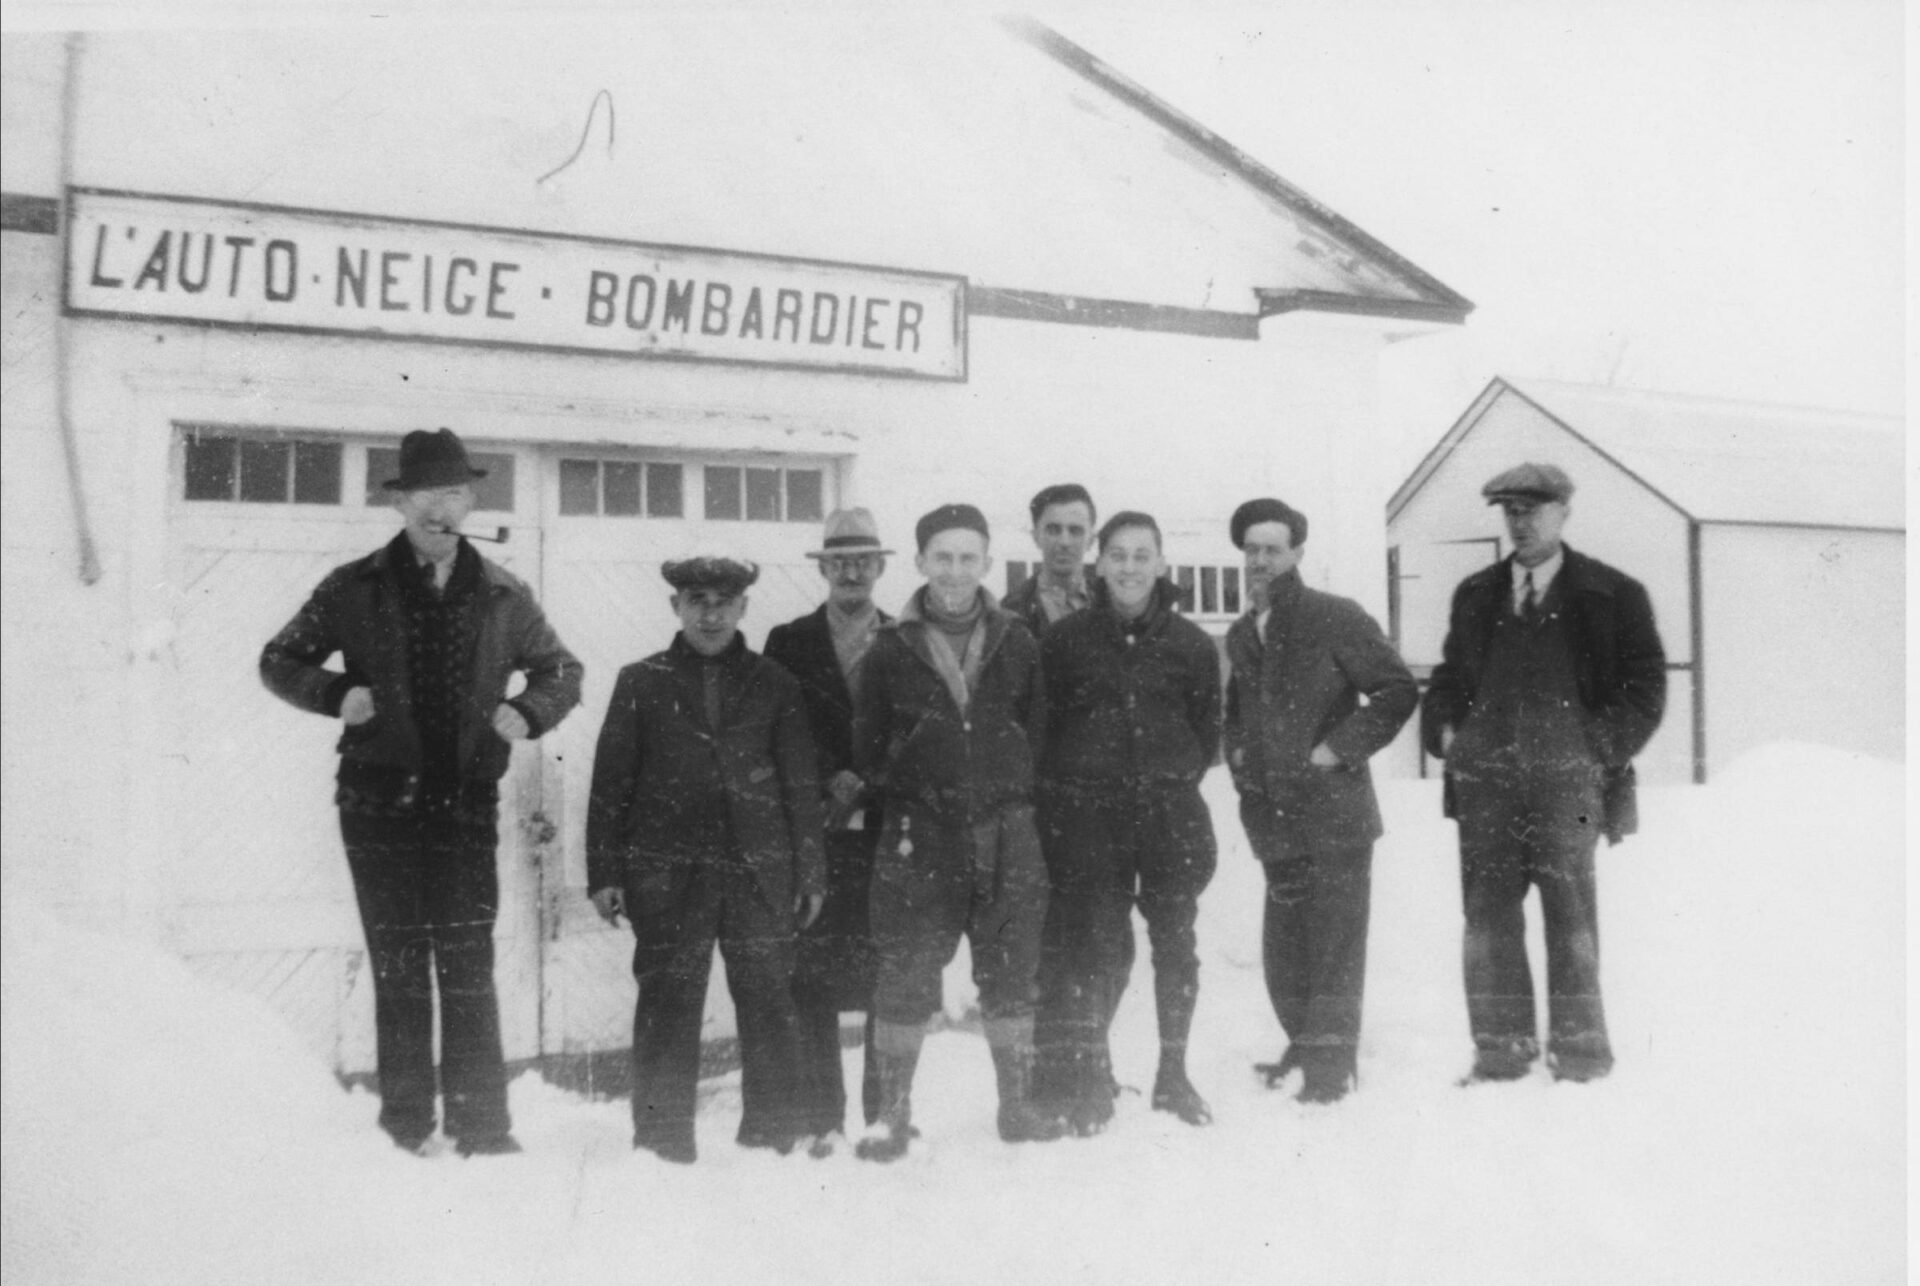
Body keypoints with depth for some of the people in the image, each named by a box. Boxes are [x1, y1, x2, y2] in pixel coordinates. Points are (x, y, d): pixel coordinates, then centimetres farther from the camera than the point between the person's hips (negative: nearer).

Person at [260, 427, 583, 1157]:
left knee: (469, 972, 0)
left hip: (467, 804, 1)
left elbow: (562, 671, 19)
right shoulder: (355, 591, 4)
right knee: (398, 971, 4)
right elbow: (279, 661, 11)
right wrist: (338, 693, -9)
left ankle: (481, 1126, 5)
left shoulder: (502, 597, 8)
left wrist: (528, 712, -3)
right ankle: (405, 1127, 11)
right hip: (380, 805, -1)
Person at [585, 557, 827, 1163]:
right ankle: (663, 1137, 12)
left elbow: (802, 787, 11)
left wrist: (810, 874, 8)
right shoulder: (641, 682, 8)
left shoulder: (775, 686, 10)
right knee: (668, 1005, 0)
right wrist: (605, 872, 2)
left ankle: (773, 1135, 15)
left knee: (769, 1003, 2)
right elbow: (610, 784, 7)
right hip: (668, 874, -1)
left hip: (760, 870, 1)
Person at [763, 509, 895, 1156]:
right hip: (817, 834, 0)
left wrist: (869, 787, -7)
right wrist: (833, 780, -10)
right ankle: (821, 1120, 6)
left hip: (890, 834, 0)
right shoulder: (789, 643, 10)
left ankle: (886, 1115, 8)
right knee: (814, 979, -2)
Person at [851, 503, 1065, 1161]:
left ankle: (1017, 1103, 22)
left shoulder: (1016, 645, 5)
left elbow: (1035, 732, 12)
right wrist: (904, 797, 3)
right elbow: (867, 746, 6)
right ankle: (893, 1113, 12)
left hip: (1005, 832, 2)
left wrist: (1009, 795, 5)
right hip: (918, 834, -2)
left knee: (1010, 970, 8)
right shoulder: (892, 649, 0)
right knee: (906, 975, -1)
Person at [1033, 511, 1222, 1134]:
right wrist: (1064, 791, 4)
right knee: (1096, 948, -2)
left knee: (1175, 944, 6)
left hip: (1171, 810, 2)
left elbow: (1207, 730, 13)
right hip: (1088, 815, -1)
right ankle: (1088, 1077, 12)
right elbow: (1042, 722, 6)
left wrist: (1171, 783, 8)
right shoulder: (1065, 638, 1)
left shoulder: (1191, 644, 4)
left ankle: (1173, 1073, 21)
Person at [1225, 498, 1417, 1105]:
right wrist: (1238, 752, 11)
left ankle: (1330, 1062, 4)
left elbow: (1398, 691, -9)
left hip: (1335, 815, -6)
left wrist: (1338, 748, -11)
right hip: (1275, 821, 6)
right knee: (1284, 947, 12)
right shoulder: (1241, 636, 14)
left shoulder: (1336, 620, -6)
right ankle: (1305, 1047, 26)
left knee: (1333, 946, -4)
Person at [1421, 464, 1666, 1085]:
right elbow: (1450, 675, 25)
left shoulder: (1611, 594, 6)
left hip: (1567, 778, -3)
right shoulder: (1475, 595, 18)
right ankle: (1500, 1048, 9)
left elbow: (1646, 686, 5)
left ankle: (1579, 1048, 8)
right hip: (1486, 780, 3)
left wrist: (1601, 747, -7)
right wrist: (1444, 728, 6)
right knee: (1488, 911, 2)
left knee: (1570, 910, -2)